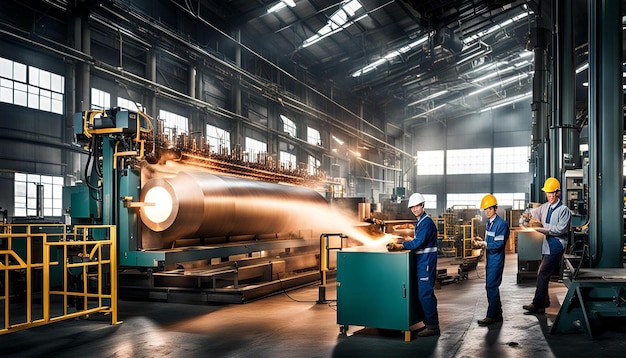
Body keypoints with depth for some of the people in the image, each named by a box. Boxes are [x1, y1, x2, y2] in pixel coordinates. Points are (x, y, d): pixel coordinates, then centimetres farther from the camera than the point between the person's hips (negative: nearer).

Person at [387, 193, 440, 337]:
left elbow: (418, 243, -22)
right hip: (420, 262, 10)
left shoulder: (427, 222, -14)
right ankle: (429, 323, 21)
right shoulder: (419, 222, 17)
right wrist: (402, 245, 7)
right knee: (423, 294, 13)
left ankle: (433, 327, -1)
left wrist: (400, 246, -23)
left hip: (426, 262, -10)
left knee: (425, 294, -8)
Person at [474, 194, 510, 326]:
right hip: (490, 259, 9)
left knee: (491, 287, -8)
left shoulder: (502, 224, -14)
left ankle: (491, 316, -3)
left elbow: (499, 244, -19)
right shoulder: (489, 223, 14)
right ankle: (497, 314, 23)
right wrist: (481, 244, 1)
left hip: (497, 259, -9)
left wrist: (484, 245, -26)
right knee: (492, 287, 13)